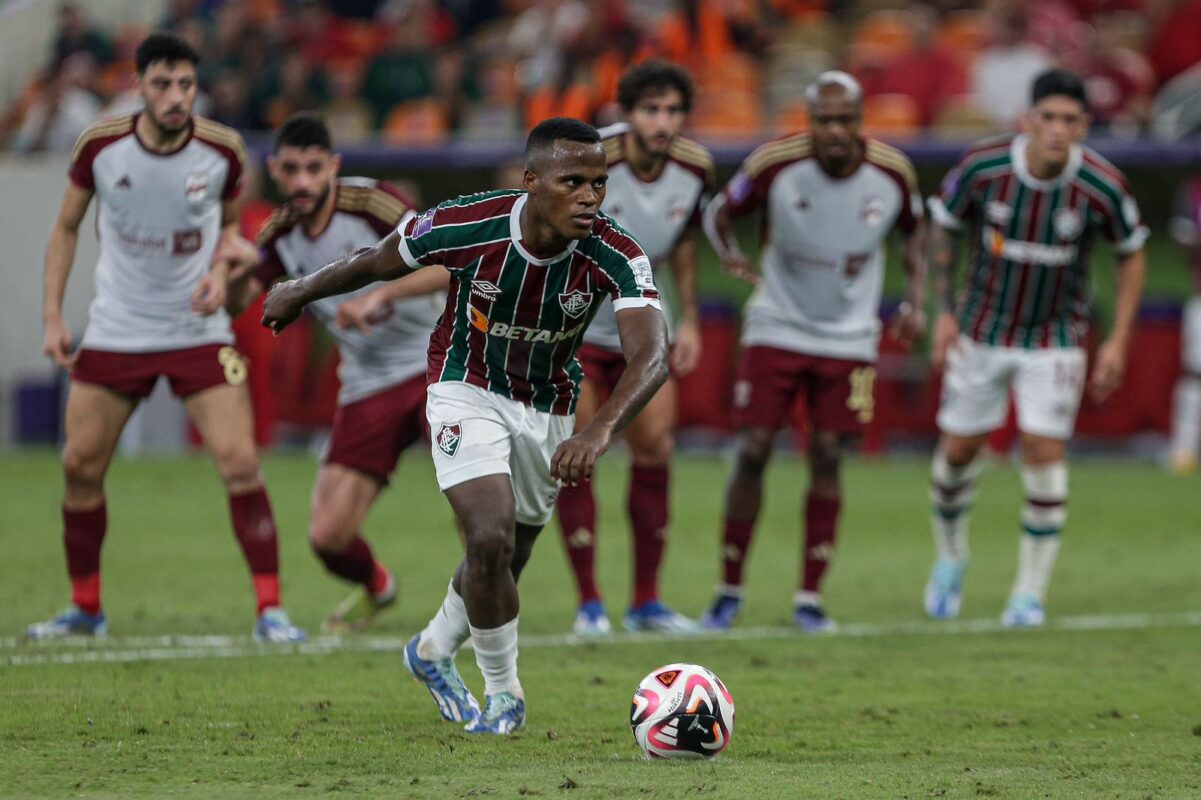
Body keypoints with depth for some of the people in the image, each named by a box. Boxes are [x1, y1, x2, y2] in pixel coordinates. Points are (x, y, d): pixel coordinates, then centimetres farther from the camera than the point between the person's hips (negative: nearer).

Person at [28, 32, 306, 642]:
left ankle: (270, 610, -6)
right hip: (115, 332, 1)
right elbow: (67, 227, 6)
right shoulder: (100, 146, -10)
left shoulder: (221, 150, -10)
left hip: (199, 332, -1)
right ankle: (84, 608, 23)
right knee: (80, 466, 4)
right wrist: (53, 316, 0)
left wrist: (220, 270, -10)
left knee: (240, 464, -14)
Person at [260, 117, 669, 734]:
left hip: (547, 411, 3)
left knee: (505, 562, 15)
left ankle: (434, 650, 46)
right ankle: (504, 694, 1)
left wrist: (599, 432, -57)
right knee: (491, 540, -20)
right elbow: (378, 262, -8)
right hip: (467, 390, -3)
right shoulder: (466, 226, -28)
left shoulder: (616, 258, -27)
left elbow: (651, 356, -40)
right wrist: (299, 292, 8)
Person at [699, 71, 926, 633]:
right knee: (752, 454, -6)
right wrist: (729, 254, -22)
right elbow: (720, 211, -2)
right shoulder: (775, 164, -16)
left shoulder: (893, 174, -10)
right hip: (777, 328, -1)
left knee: (827, 460, -2)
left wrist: (915, 301, 0)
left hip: (848, 338, 1)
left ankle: (810, 596, 6)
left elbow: (912, 229, 10)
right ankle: (730, 590, 6)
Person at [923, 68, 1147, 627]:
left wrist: (1118, 340, -6)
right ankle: (950, 559, 33)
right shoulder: (983, 167, -20)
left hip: (1055, 338, -1)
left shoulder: (1101, 187, -21)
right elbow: (943, 228, -1)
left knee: (1044, 453, -10)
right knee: (959, 449, 5)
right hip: (981, 330, 1)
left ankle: (1031, 591, 4)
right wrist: (944, 312, -3)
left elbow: (1131, 254, -2)